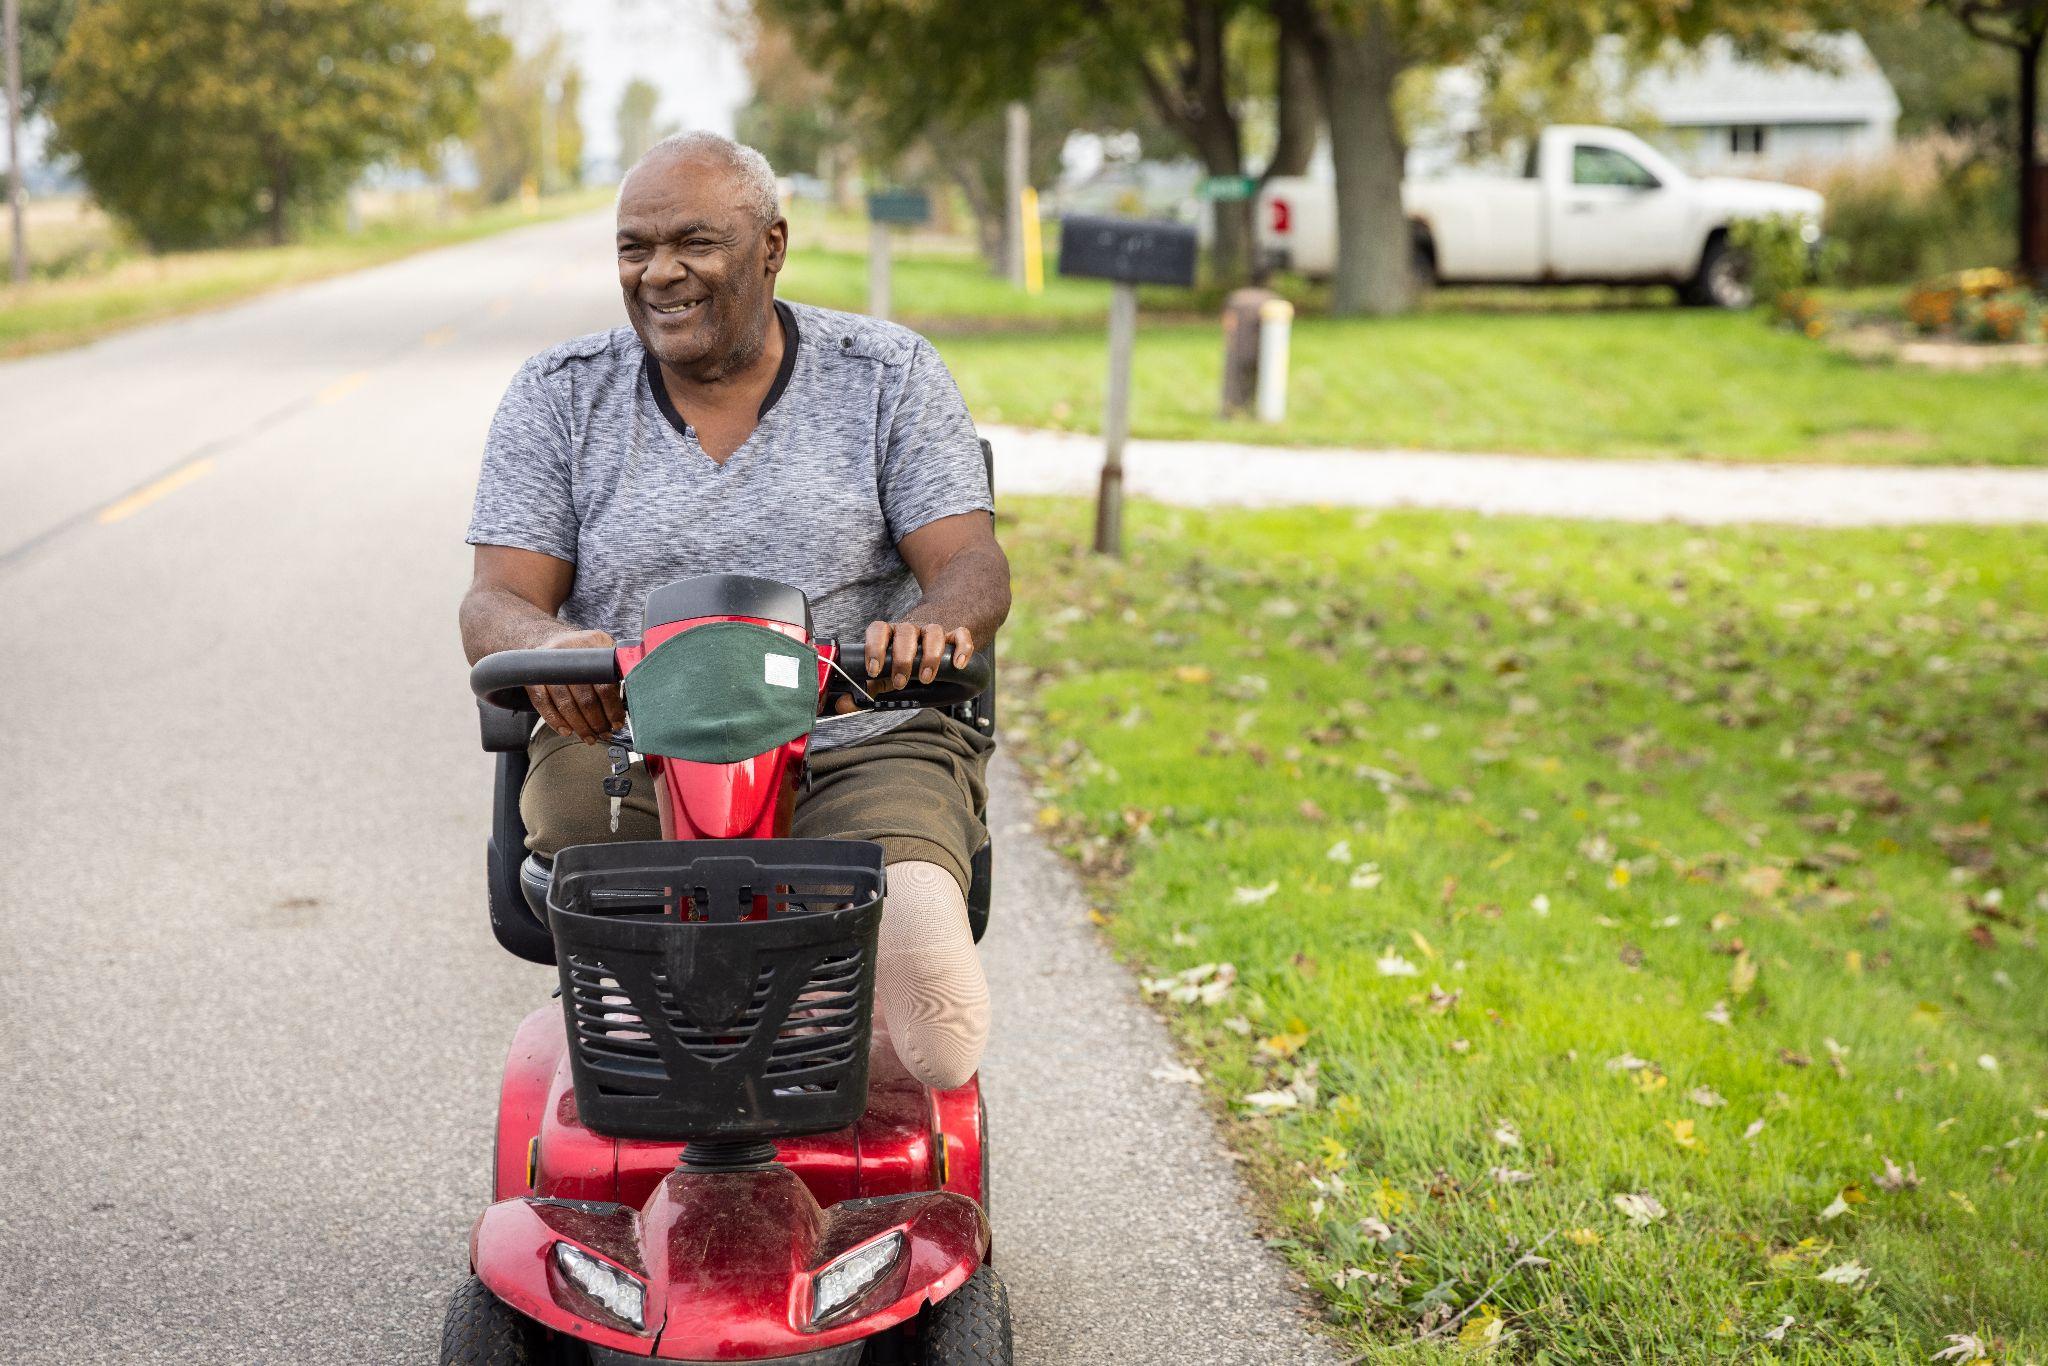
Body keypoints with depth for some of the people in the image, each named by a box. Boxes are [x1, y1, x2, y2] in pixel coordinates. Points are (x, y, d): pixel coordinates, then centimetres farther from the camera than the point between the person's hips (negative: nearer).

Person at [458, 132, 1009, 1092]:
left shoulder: (888, 375, 9)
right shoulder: (559, 397, 11)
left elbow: (971, 563, -1)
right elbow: (496, 603, 2)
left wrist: (941, 623, -27)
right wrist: (551, 643, -25)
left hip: (860, 748, -2)